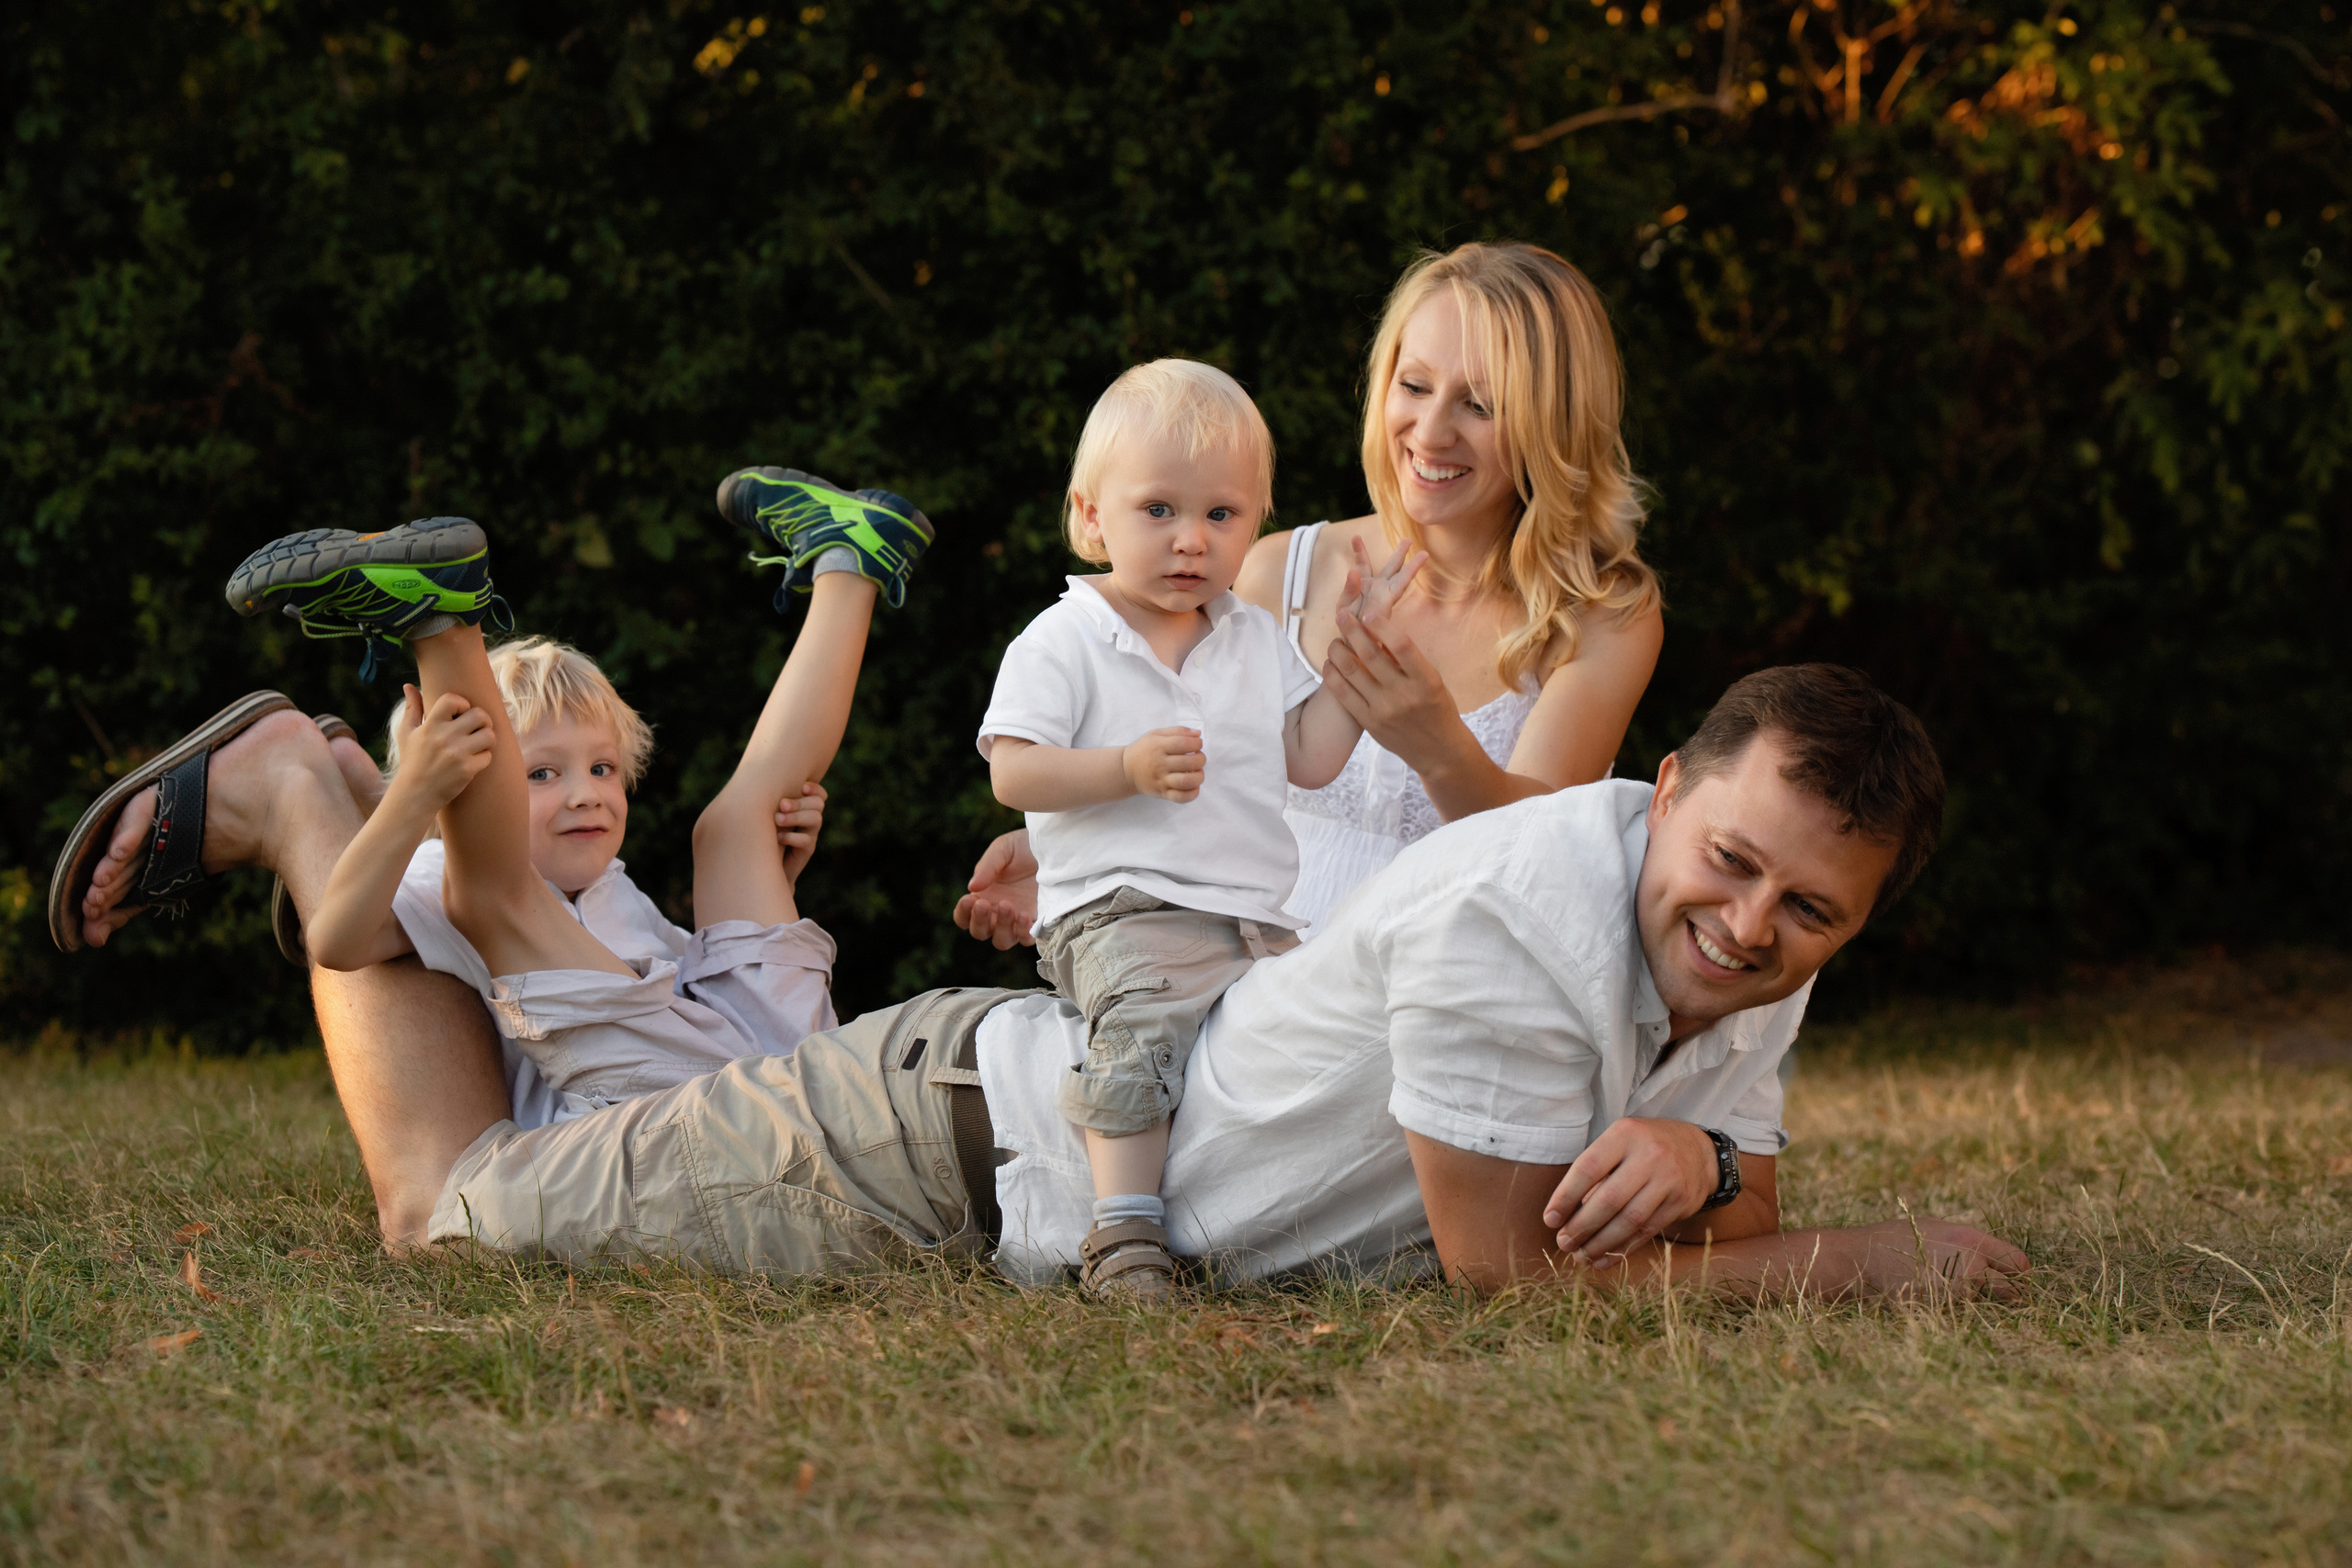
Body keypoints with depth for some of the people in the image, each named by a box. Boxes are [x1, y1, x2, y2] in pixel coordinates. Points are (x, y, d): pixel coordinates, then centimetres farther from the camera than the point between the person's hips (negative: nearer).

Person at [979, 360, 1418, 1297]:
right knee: (1144, 1022, -32)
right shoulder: (1062, 643, 1)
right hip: (1125, 911, -6)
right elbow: (1013, 773, -7)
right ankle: (1124, 1230, -34)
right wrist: (1129, 769, -20)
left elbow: (1311, 758, 14)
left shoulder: (1256, 641, 18)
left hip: (1257, 919, 7)